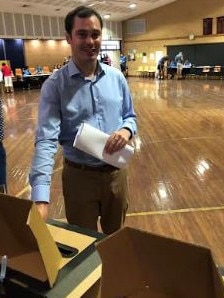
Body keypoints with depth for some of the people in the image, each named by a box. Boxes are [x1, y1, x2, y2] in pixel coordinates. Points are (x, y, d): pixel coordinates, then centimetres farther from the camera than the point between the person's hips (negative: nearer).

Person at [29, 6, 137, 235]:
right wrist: (41, 199, -32)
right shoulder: (54, 85, -13)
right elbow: (46, 140, -22)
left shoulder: (116, 77, -1)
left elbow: (130, 117, 10)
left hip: (116, 172, 4)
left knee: (116, 235, 25)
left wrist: (126, 131, -16)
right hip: (79, 176, -3)